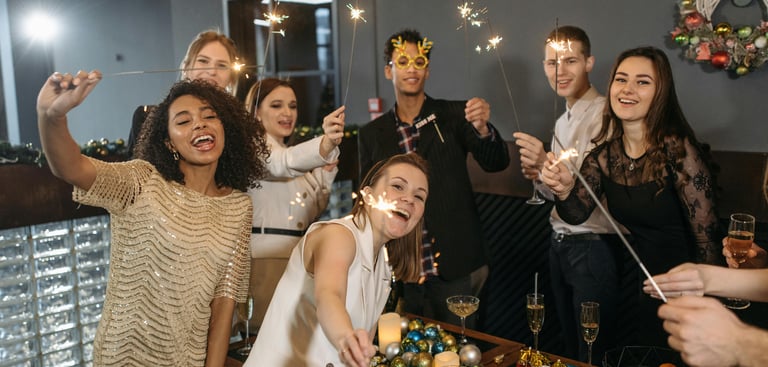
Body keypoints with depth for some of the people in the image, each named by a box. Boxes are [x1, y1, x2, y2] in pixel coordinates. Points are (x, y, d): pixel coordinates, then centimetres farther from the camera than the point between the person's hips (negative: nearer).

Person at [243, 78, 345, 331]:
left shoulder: (287, 151, 19)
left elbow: (311, 214, 18)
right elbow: (281, 164, -31)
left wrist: (325, 174, 3)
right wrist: (326, 143, -48)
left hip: (297, 256, 8)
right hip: (265, 257, -8)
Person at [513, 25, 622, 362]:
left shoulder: (604, 114, -14)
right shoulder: (563, 122, 14)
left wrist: (549, 163, -33)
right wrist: (539, 177, -1)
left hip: (592, 246, -8)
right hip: (560, 244, 8)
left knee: (594, 353, 6)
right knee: (570, 347, 21)